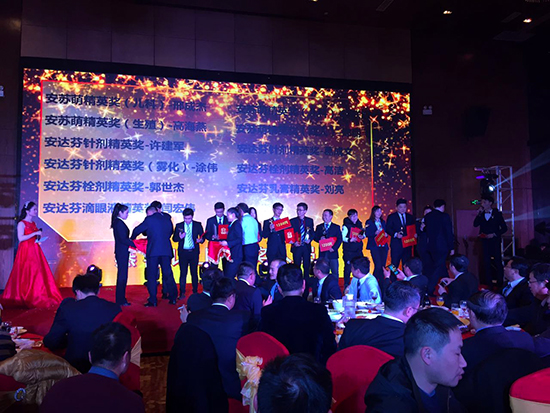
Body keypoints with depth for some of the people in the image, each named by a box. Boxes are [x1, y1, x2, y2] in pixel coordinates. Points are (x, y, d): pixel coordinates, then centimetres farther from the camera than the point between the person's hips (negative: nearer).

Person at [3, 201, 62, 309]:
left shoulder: (33, 223, 15)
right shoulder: (21, 223, -7)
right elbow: (20, 238, -17)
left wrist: (38, 239, 3)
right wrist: (35, 233, -17)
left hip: (35, 251, 7)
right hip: (26, 251, -7)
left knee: (37, 273, 4)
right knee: (26, 275, -4)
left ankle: (35, 297, 9)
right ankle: (25, 298, 3)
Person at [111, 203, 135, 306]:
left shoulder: (118, 222, 15)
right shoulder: (119, 223, -15)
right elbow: (123, 239, -20)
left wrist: (132, 243, 10)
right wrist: (135, 244, -14)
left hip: (122, 252, 10)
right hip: (122, 252, -10)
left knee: (122, 275, 14)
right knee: (122, 276, -4)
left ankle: (121, 299, 21)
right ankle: (120, 300, 3)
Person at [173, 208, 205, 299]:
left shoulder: (198, 225, 4)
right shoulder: (179, 226, 5)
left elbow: (202, 236, 3)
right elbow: (174, 238, 5)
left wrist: (201, 240, -19)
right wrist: (180, 237, -16)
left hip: (194, 252, 0)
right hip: (183, 252, 0)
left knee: (194, 272, 6)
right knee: (183, 273, 0)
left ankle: (195, 292, 16)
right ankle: (182, 293, 6)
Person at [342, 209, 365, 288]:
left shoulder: (359, 224, 11)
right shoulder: (346, 225, -6)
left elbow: (364, 235, 18)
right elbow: (343, 238, -10)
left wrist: (362, 236, -4)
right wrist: (349, 240, -26)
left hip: (358, 249, 5)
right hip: (348, 250, -5)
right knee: (348, 268, -2)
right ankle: (346, 286, 9)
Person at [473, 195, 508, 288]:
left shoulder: (497, 214, 0)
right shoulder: (481, 214, 10)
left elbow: (504, 228, -1)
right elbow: (475, 224, -3)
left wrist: (494, 234, -11)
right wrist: (479, 214, -10)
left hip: (495, 241, -3)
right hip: (485, 241, 3)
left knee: (498, 261, -1)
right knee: (486, 262, 4)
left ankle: (500, 282, 8)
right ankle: (489, 283, 10)